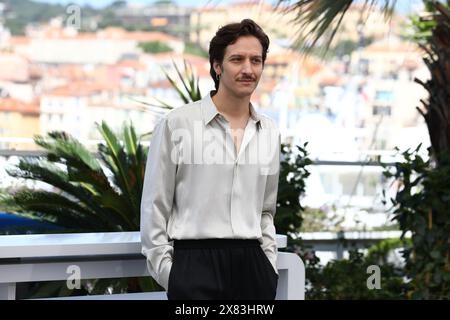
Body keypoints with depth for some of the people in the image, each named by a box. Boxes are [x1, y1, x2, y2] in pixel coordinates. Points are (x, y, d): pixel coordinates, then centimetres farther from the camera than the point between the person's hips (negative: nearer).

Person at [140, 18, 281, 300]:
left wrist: (270, 266, 11)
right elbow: (154, 207, -1)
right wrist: (167, 272, -5)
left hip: (252, 264, 4)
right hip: (196, 263, -4)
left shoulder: (270, 132, 11)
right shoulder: (176, 124, -2)